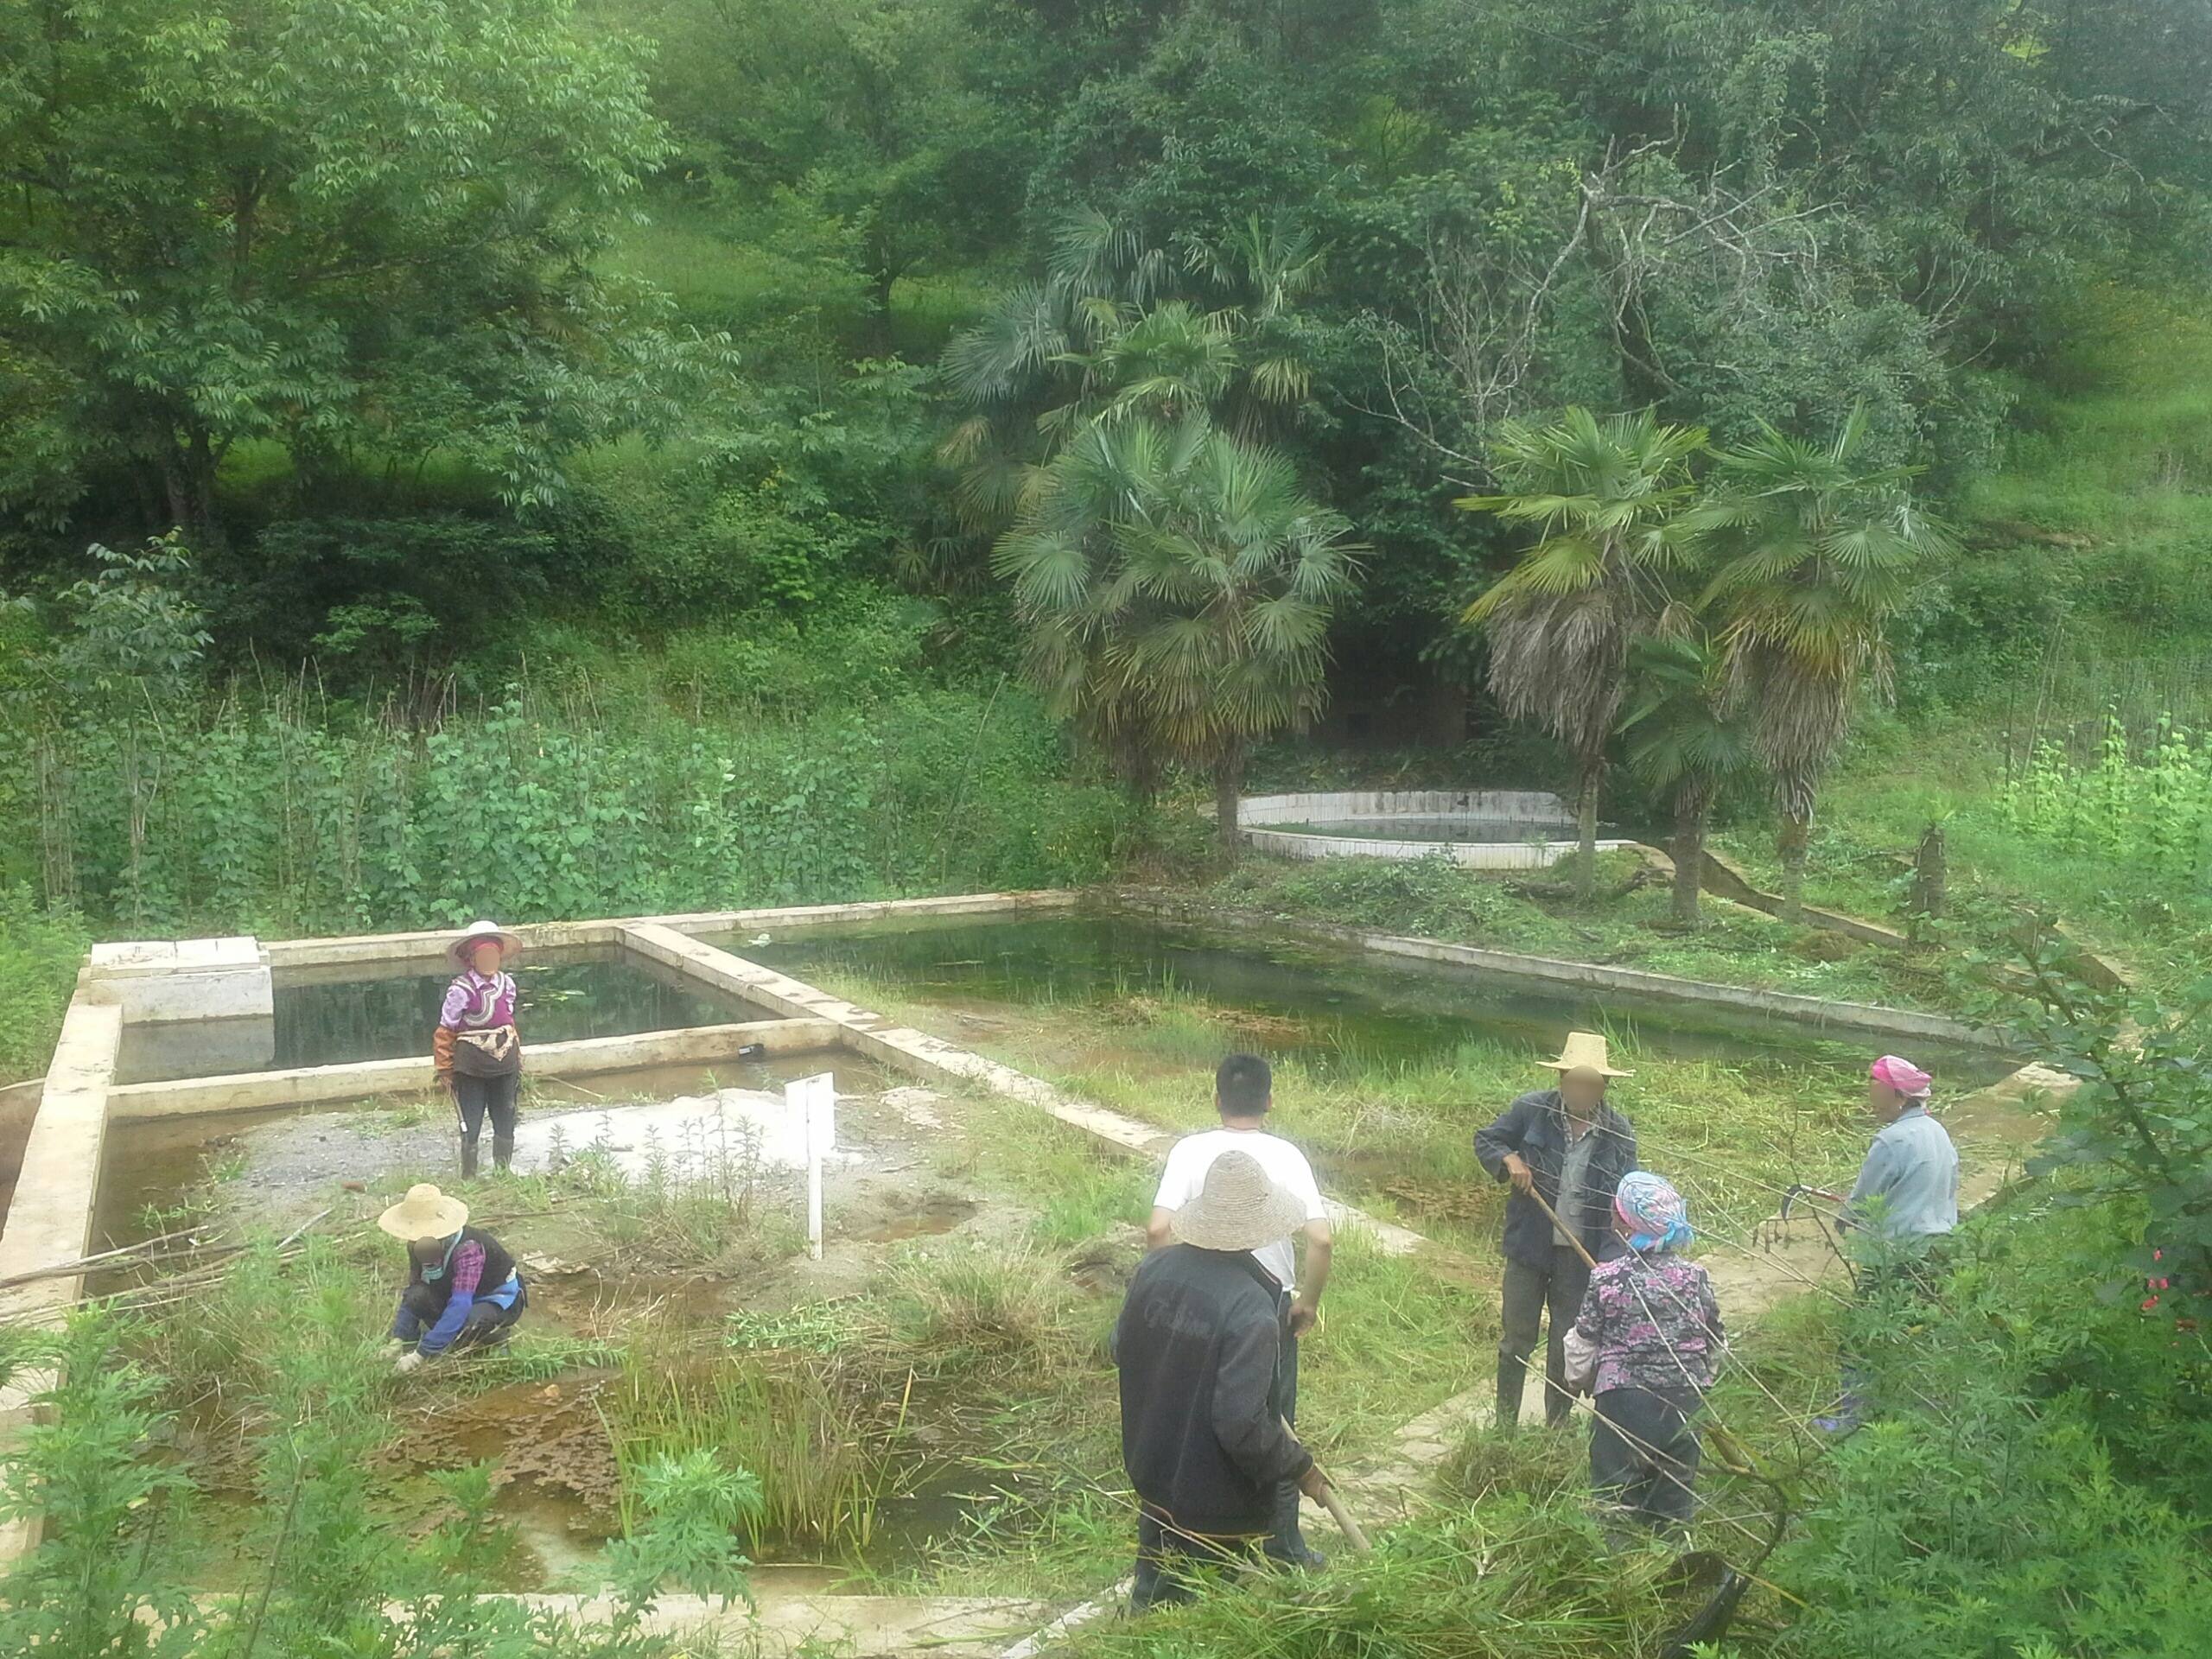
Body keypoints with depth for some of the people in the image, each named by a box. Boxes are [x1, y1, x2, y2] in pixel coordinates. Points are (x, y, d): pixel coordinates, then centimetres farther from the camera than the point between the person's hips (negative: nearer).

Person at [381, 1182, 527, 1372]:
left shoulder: (468, 1248, -35)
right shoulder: (419, 1247, -13)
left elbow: (460, 1306, -42)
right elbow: (412, 1291, -6)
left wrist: (421, 1354, -45)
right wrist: (398, 1339, -21)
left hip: (499, 1299, -6)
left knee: (472, 1324, -39)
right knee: (417, 1295, -23)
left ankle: (496, 1337, -4)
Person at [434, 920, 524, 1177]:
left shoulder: (507, 984, 0)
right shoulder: (461, 990, -14)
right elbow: (445, 1032, -9)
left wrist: (517, 1060, 11)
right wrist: (444, 1070, -5)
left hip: (504, 1067, 5)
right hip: (471, 1070, -5)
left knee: (505, 1125, 12)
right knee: (471, 1128, 3)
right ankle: (468, 1179, 16)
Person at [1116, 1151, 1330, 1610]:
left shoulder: (1156, 1267, -9)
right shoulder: (1251, 1309, -29)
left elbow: (1121, 1351, 6)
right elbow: (1242, 1424, -28)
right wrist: (1299, 1467, -12)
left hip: (1154, 1481, 6)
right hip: (1220, 1509, -6)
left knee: (1154, 1603, 24)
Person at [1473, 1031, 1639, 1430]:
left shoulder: (1619, 1133, -8)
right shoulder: (1532, 1109, -11)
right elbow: (1485, 1140, 4)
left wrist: (1611, 1261, -18)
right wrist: (1509, 1159, -18)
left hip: (1581, 1257, 1)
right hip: (1530, 1247, 0)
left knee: (1567, 1349, 14)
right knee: (1515, 1341, 10)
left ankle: (1557, 1431, 31)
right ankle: (1504, 1427, 26)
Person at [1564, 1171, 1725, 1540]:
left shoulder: (1607, 1278, -14)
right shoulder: (1695, 1277, -5)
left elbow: (1583, 1344, -5)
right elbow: (1715, 1345, 7)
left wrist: (1578, 1379, 16)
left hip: (1624, 1402, -3)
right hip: (1685, 1402, 3)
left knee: (1616, 1496, 10)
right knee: (1674, 1495, 18)